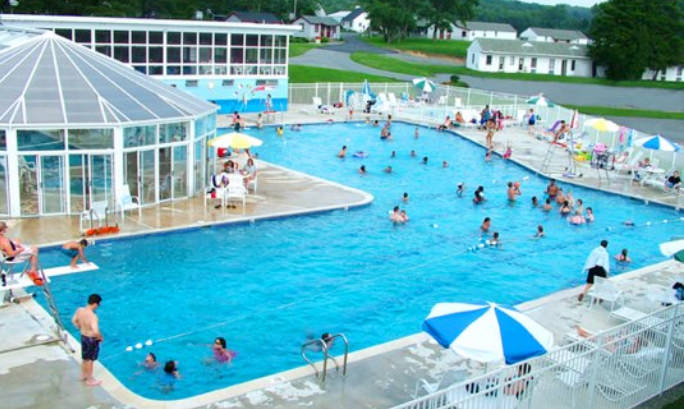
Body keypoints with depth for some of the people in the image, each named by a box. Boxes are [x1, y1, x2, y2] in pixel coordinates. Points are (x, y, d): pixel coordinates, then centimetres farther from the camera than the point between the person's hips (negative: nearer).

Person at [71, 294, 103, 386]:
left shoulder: (79, 310, -11)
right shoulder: (92, 316, -34)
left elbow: (74, 321, 7)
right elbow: (95, 331, -40)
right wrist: (101, 337, -20)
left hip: (83, 336, 7)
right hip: (92, 339, -7)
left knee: (84, 358, 27)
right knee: (90, 360, 13)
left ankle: (83, 375, 47)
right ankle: (90, 380, 31)